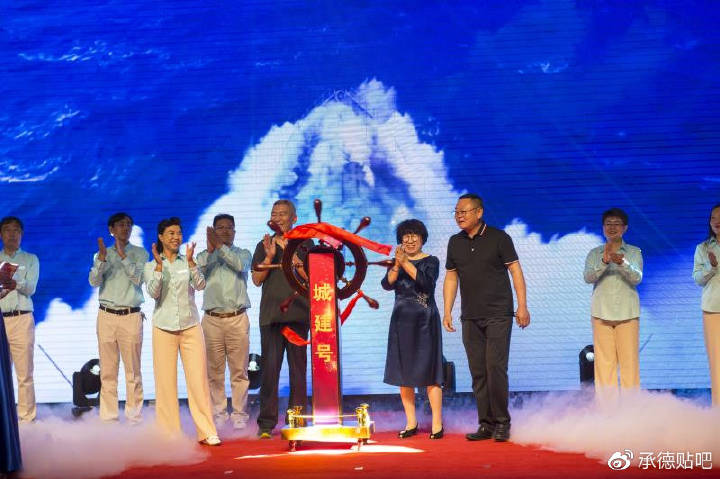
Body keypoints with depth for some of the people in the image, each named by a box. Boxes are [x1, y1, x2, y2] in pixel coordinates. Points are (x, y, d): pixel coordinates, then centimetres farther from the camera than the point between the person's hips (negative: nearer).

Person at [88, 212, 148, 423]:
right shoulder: (101, 254, 12)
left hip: (131, 316, -2)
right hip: (106, 316, 2)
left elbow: (138, 278, -8)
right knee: (107, 371, 2)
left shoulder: (140, 253, 7)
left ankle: (134, 415, 2)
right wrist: (102, 258, -16)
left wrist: (123, 255, -16)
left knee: (133, 370, -3)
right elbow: (94, 281, -1)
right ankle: (108, 416, 5)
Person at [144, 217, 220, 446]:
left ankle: (206, 431, -1)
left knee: (198, 379, -4)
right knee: (165, 381, 1)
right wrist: (159, 265, -17)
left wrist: (190, 261, -19)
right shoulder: (151, 266, 6)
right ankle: (168, 433, 8)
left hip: (191, 326, 0)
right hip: (164, 327, 0)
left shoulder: (188, 262, 8)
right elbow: (153, 292, -9)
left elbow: (201, 285, -8)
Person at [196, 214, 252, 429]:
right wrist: (210, 249, -12)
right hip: (212, 319, 1)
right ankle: (218, 413, 12)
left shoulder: (243, 253, 12)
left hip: (237, 318, -1)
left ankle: (239, 414, 4)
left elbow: (240, 264, -12)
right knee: (214, 370, 3)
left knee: (239, 370, -1)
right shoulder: (205, 256, 13)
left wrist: (220, 246, -14)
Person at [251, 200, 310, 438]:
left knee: (298, 367, -1)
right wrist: (269, 257, -9)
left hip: (297, 313, -1)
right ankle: (266, 423, -2)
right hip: (271, 314, 1)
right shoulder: (264, 246, 14)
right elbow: (257, 279, 5)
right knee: (270, 368, -4)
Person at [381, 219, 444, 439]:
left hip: (424, 321, -4)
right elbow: (387, 284, -6)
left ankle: (437, 424, -6)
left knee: (428, 372, -8)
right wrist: (397, 265, -21)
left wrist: (405, 263, -22)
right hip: (401, 321, 4)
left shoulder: (430, 261, 2)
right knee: (403, 373, 4)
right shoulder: (395, 263, 11)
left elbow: (425, 281, -17)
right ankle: (411, 423, 11)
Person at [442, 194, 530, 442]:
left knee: (496, 368, -11)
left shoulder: (499, 238, -3)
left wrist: (522, 305, -9)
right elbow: (451, 277, 15)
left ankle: (501, 423, -2)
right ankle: (486, 424, 11)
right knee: (478, 372, 4)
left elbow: (515, 270, -3)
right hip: (470, 318, 5)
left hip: (498, 314, -5)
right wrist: (447, 311, 9)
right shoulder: (455, 242, 11)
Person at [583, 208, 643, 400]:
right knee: (604, 362, -1)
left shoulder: (634, 252, 7)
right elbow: (588, 277, -6)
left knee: (629, 361, -3)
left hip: (627, 313, -1)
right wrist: (604, 262, -24)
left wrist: (622, 263, -28)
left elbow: (637, 278, -8)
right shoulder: (595, 253, 9)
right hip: (601, 313, 1)